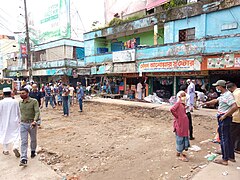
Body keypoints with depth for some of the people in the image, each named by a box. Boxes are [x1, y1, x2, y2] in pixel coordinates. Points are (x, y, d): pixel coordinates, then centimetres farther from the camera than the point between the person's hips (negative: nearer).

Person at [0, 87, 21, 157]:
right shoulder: (15, 102, -9)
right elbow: (18, 112, 1)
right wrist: (19, 120, 15)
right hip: (14, 122, 0)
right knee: (16, 134, 7)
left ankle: (6, 150, 27)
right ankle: (15, 147, -13)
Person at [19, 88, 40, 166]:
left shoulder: (34, 101, -11)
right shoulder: (20, 103, 6)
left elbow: (37, 112, -19)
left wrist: (35, 121, -33)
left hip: (32, 123, -3)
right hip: (23, 124, 3)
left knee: (33, 139, 16)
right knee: (23, 142, -3)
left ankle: (33, 151, 41)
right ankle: (24, 159, -4)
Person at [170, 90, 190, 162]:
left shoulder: (182, 104, 11)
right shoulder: (178, 103, -15)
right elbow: (172, 109, -30)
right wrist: (177, 116, -19)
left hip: (184, 124, 9)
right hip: (179, 124, -9)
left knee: (184, 137, 17)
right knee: (180, 138, 1)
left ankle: (179, 152, 32)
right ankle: (181, 155, 12)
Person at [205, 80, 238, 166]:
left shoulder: (228, 95, -19)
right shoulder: (223, 95, 12)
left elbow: (234, 107, -28)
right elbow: (216, 100, 27)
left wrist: (225, 115, -22)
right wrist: (206, 103, 25)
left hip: (224, 119, -10)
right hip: (222, 119, 10)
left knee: (224, 139, -2)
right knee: (228, 138, 18)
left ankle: (225, 160, 8)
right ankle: (231, 157, 30)